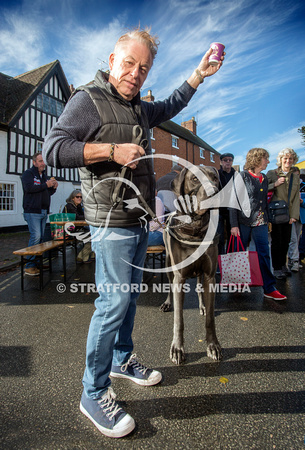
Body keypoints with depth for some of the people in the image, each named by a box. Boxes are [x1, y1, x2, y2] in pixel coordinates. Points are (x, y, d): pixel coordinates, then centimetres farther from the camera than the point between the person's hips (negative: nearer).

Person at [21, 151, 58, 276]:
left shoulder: (44, 175, 22)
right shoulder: (28, 173, -1)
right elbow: (29, 188, -18)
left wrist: (53, 188, 4)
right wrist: (46, 184, -16)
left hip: (44, 212, 8)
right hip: (32, 211, -8)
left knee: (41, 237, 8)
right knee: (36, 236, -14)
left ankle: (37, 262, 16)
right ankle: (29, 266, -7)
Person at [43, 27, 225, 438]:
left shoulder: (139, 108, 19)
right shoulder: (88, 99, -3)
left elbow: (172, 106, 38)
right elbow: (53, 149, -13)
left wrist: (198, 75, 30)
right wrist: (112, 150, -20)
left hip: (139, 222, 9)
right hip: (112, 222, -8)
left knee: (130, 296, 16)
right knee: (114, 301, -7)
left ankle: (122, 360, 36)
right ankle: (94, 394, 13)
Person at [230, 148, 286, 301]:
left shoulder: (264, 178, 13)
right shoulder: (242, 176, -7)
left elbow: (265, 201, 19)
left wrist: (268, 220, 16)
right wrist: (234, 224, -16)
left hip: (260, 222, 5)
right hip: (244, 221, -5)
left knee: (264, 254, 3)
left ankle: (269, 289, 10)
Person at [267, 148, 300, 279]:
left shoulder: (295, 178, 13)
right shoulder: (271, 173, 1)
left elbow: (296, 198, 9)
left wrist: (294, 215, 0)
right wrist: (274, 184, -16)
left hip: (288, 215, 4)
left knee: (286, 241, 9)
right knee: (277, 241, -1)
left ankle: (283, 265, 26)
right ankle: (276, 268, 10)